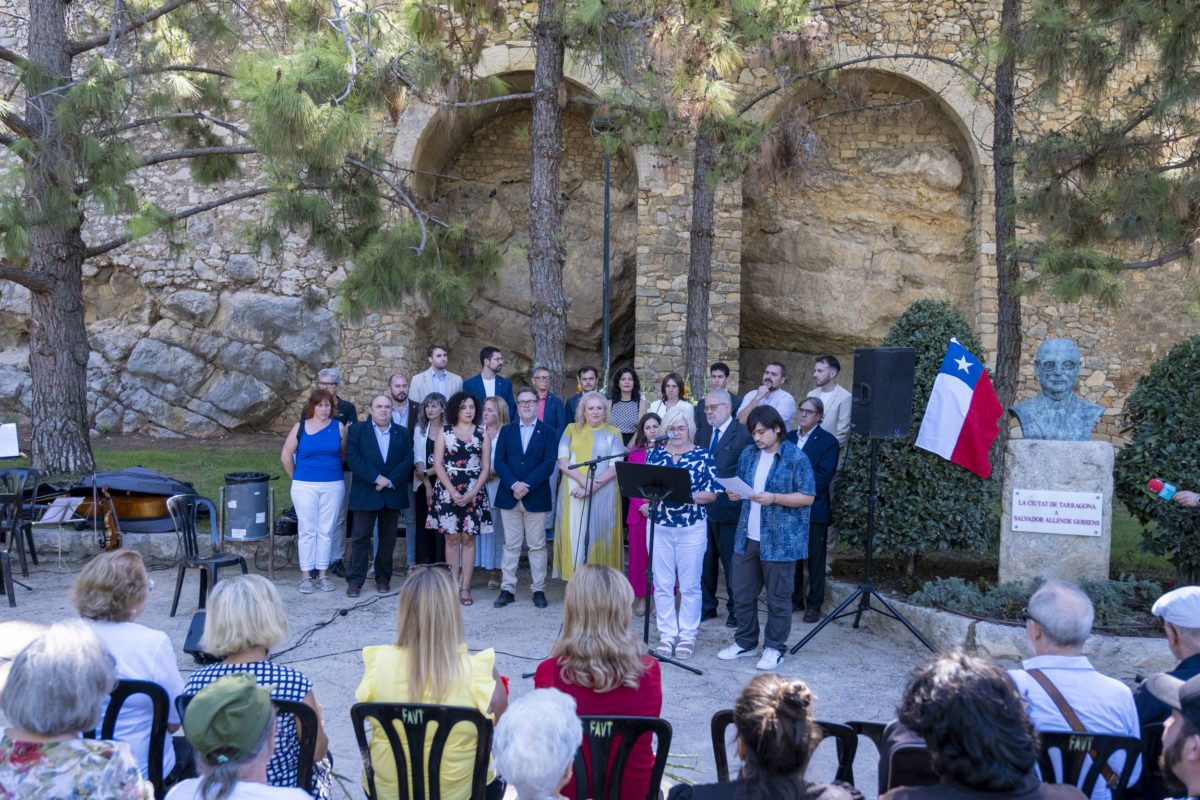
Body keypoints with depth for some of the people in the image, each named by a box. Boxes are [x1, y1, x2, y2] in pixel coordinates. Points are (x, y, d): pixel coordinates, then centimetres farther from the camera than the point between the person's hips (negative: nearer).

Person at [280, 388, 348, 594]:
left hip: (333, 486, 1)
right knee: (306, 530, 1)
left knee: (326, 530, 5)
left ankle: (322, 574, 14)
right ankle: (305, 576, 8)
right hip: (305, 487, -1)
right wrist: (296, 478, 11)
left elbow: (345, 455, 11)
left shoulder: (339, 427, 2)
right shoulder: (300, 427, 1)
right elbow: (286, 456, 7)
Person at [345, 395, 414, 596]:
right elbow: (353, 457, -7)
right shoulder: (357, 430, 5)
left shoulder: (402, 433, 12)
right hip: (365, 494, -2)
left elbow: (408, 459, 1)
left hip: (393, 494, 2)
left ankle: (383, 578, 18)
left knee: (388, 538, 8)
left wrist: (390, 481, -12)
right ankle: (355, 580, 4)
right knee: (361, 537, -2)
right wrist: (376, 478, -15)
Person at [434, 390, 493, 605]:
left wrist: (471, 494, -8)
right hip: (448, 491, 0)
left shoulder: (482, 434, 7)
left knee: (468, 538, 1)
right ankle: (453, 585, 7)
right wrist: (453, 492, -10)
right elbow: (437, 464, 0)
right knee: (452, 538, 0)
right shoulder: (445, 432, 6)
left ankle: (465, 587, 4)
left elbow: (486, 468, 3)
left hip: (473, 493, 0)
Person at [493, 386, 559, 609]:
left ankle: (538, 589, 11)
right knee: (511, 545, 6)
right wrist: (513, 485, -15)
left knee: (537, 546, 4)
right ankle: (507, 589, 11)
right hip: (509, 497, 2)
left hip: (536, 497, -2)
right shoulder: (506, 431, 11)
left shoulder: (548, 432, 4)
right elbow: (499, 461, 1)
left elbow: (549, 463, -7)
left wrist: (526, 485, -16)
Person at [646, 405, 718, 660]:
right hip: (659, 527, 3)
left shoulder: (703, 456, -1)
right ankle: (667, 634, 17)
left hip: (692, 529, -2)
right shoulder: (655, 454, 6)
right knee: (662, 584, 6)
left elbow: (712, 493, -4)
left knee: (689, 586, 4)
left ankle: (688, 635, 16)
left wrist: (688, 496, -19)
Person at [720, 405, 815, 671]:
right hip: (747, 537, 6)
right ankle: (745, 642, 29)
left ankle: (774, 648, 19)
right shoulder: (749, 454, 9)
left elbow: (808, 497, -11)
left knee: (778, 597, 5)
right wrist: (735, 494, -3)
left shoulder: (796, 457, -9)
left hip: (780, 540, -6)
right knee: (742, 594, 13)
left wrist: (774, 498, -21)